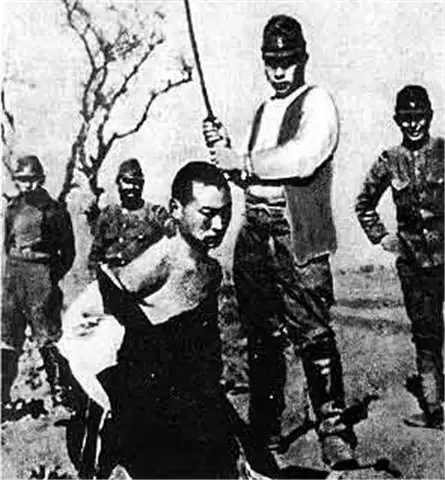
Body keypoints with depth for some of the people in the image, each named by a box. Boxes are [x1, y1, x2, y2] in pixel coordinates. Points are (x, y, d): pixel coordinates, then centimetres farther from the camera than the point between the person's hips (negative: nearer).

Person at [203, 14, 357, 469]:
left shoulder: (317, 102, -2)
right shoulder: (263, 112, 22)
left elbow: (302, 159, -20)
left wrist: (243, 162, -11)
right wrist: (224, 149, 8)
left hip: (297, 235, -7)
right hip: (254, 232, 7)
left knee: (313, 334, -12)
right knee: (261, 337, 11)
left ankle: (334, 430, -3)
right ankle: (264, 431, 22)